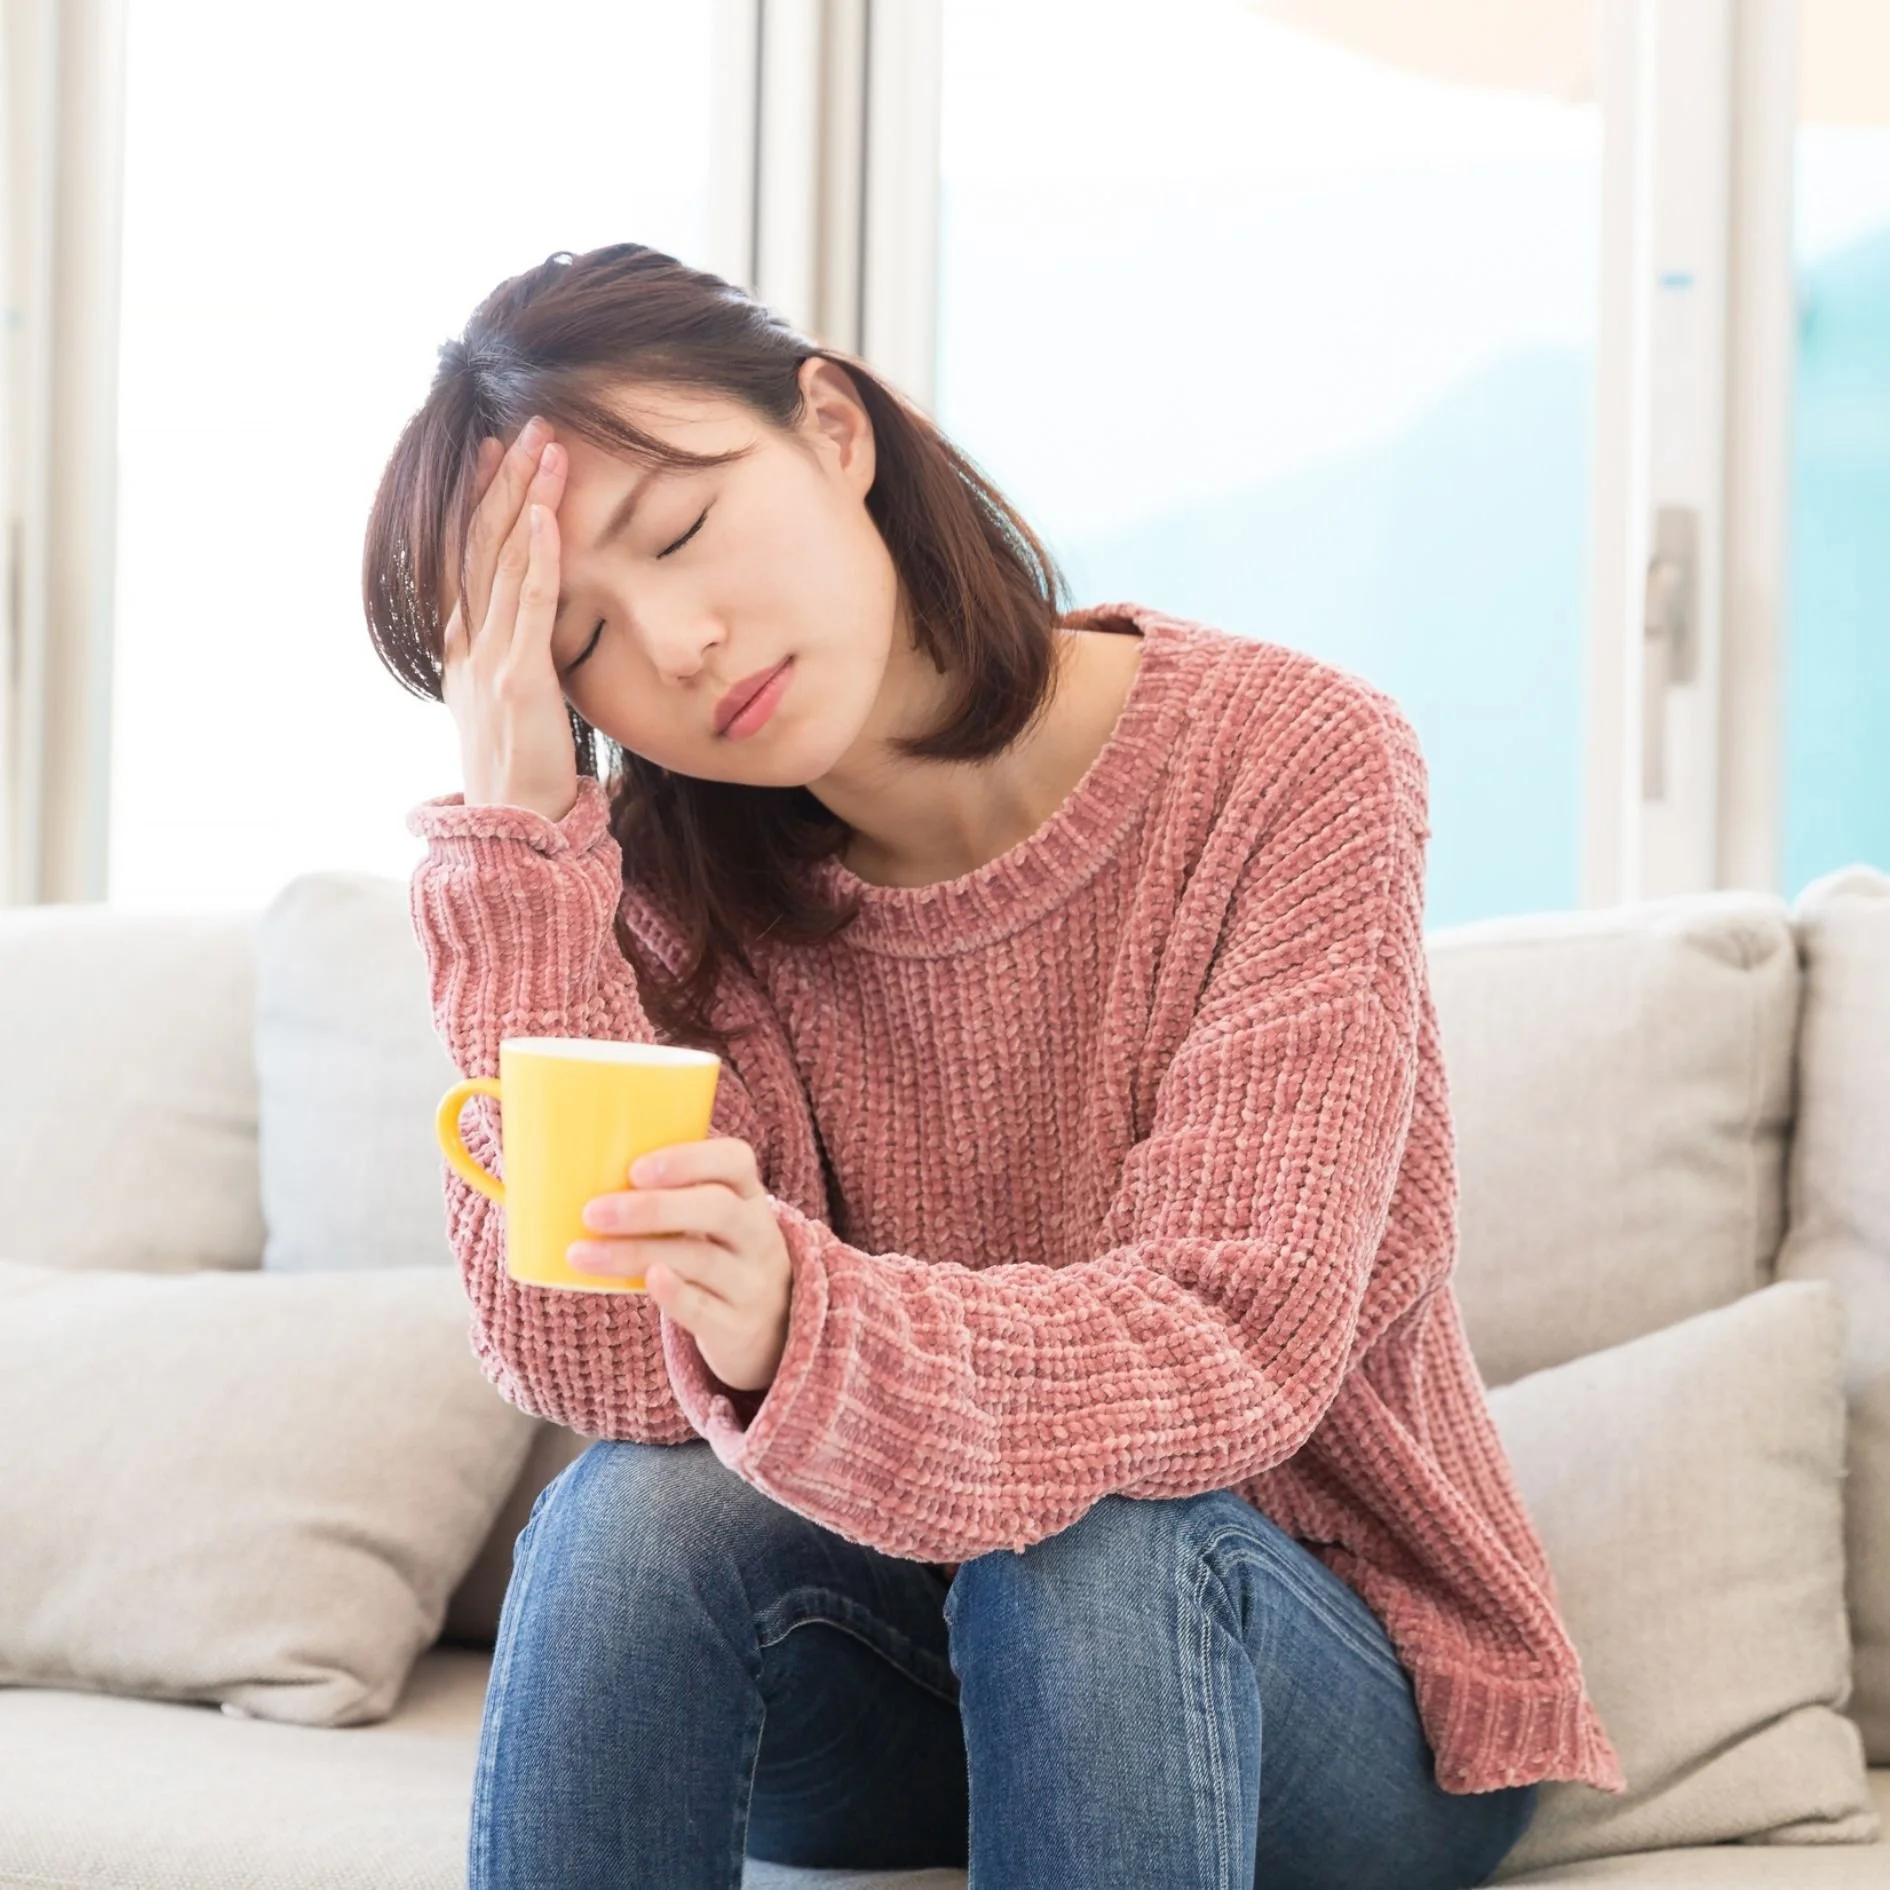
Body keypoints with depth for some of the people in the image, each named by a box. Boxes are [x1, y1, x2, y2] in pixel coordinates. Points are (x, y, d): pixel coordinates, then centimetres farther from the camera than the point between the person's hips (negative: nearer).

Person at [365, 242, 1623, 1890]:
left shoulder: (1286, 767, -17)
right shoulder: (673, 879, -6)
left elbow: (1241, 1342, -28)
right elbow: (608, 1376, -21)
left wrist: (801, 1327, -47)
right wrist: (521, 833, -25)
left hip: (1345, 1705, -2)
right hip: (892, 1693, 3)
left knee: (1100, 1535, -34)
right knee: (640, 1509, -27)